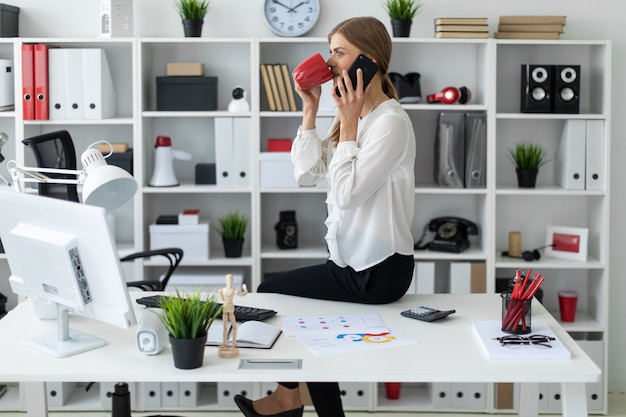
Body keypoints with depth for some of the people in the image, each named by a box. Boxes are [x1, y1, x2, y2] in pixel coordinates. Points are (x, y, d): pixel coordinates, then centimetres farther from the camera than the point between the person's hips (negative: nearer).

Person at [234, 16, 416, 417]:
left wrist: (348, 125, -20)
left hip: (378, 271, -9)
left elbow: (347, 193, -25)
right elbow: (307, 172, 7)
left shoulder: (391, 122, -20)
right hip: (359, 262, 9)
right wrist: (310, 111, -1)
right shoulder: (356, 116, 11)